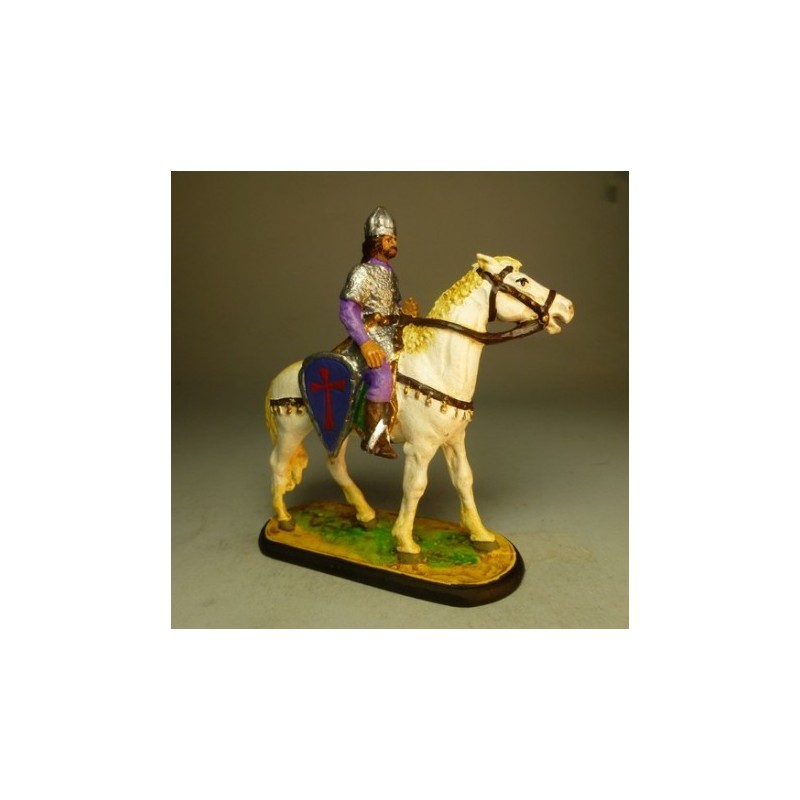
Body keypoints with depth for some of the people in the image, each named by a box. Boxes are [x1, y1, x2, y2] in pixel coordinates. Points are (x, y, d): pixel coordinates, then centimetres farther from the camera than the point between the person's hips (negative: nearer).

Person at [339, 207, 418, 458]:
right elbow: (347, 310, -17)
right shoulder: (362, 273, -9)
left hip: (392, 339, 9)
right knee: (382, 378, -29)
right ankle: (373, 438, -15)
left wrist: (405, 309, 2)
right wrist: (365, 343, -26)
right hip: (371, 341, -9)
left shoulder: (390, 273, 17)